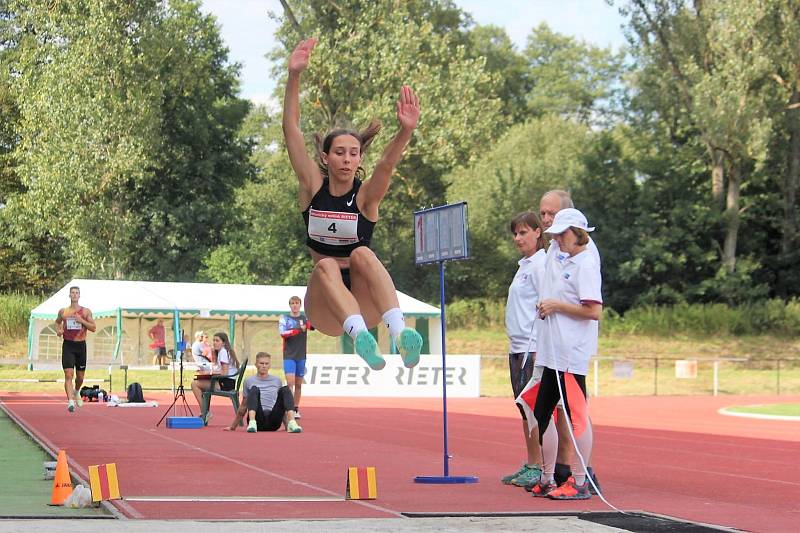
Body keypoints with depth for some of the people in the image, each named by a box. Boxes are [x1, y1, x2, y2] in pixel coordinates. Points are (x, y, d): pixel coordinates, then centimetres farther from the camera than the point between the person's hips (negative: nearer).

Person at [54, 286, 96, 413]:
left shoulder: (86, 311, 2)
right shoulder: (63, 312, 4)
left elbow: (93, 328, -1)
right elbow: (57, 322, 24)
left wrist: (81, 320, -14)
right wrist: (58, 330, 3)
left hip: (81, 345, 1)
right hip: (68, 345, -1)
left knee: (80, 376, 13)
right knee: (68, 374, -15)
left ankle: (76, 392, 44)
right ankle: (70, 401, -21)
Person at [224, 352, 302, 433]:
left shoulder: (277, 381, 21)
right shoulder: (249, 381, 17)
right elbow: (243, 407, 22)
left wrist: (287, 425, 16)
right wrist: (233, 426, 21)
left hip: (273, 423, 1)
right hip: (258, 420, -1)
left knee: (285, 390, -21)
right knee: (254, 389, -27)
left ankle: (292, 423, -42)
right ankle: (252, 423, -51)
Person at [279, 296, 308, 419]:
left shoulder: (305, 318, 7)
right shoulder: (284, 318, 3)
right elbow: (282, 333, -12)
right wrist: (298, 330, -21)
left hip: (301, 356, 2)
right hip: (289, 356, -2)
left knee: (298, 384, 8)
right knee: (290, 382, -13)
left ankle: (296, 409, 17)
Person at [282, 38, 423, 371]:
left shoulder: (366, 194, -3)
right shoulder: (313, 187, 2)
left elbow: (387, 164, -25)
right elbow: (291, 130, -7)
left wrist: (405, 132, -45)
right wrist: (294, 75, -18)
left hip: (366, 302, -1)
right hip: (324, 307, 1)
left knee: (362, 254, -28)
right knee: (326, 265, -28)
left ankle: (399, 332, -49)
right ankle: (360, 336, -54)